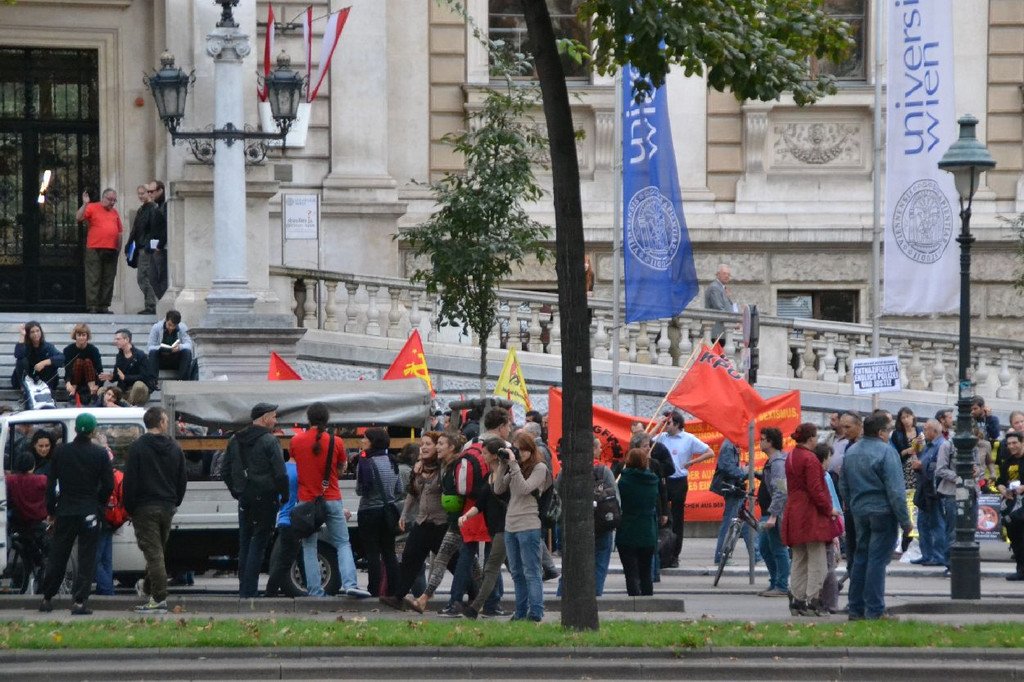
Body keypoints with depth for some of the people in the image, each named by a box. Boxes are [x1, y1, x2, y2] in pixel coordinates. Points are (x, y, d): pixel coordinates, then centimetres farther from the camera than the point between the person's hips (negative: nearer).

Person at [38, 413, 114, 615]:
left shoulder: (62, 452, 1)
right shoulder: (100, 454, -6)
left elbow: (51, 484, 4)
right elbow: (108, 485, -6)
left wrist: (51, 510, 12)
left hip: (64, 512, 3)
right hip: (89, 513, -2)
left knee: (57, 557, 12)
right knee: (86, 558, 1)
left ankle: (46, 599, 17)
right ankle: (79, 602, -7)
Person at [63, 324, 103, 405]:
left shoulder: (93, 350, -13)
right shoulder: (68, 349, -13)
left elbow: (99, 370, -21)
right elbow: (67, 369, -22)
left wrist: (98, 386, -39)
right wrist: (68, 383, -43)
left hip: (89, 382, 0)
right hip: (73, 382, 0)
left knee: (88, 362, -23)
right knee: (78, 361, -23)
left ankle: (93, 392, -31)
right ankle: (72, 393, -28)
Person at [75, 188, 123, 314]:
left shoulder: (114, 213, 18)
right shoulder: (92, 208, 3)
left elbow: (119, 232, 20)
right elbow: (78, 218, -8)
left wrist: (118, 248, 13)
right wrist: (84, 204, -19)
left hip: (111, 251, 5)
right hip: (94, 250, -5)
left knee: (108, 280, 5)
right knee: (93, 279, -6)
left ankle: (104, 306, 9)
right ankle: (92, 306, -7)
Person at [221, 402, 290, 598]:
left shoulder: (235, 441, 10)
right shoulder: (269, 441, -11)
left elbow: (226, 471, 16)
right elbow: (280, 473, -14)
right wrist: (284, 496, -3)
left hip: (244, 499, 6)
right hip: (265, 499, -6)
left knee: (244, 544, 13)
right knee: (258, 543, -4)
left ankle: (243, 589, 15)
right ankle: (249, 591, -7)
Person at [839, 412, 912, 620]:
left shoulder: (851, 451, 10)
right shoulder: (886, 451, -14)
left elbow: (843, 486, 18)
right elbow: (895, 490, -16)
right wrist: (905, 520, -12)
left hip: (859, 512, 7)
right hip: (882, 512, -7)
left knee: (860, 558, 14)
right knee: (878, 560, -5)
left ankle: (856, 609, 16)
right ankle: (874, 611, -6)